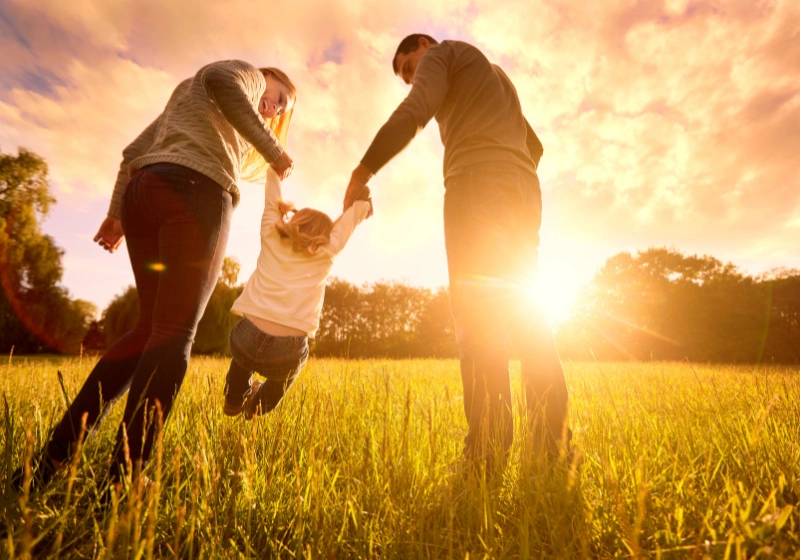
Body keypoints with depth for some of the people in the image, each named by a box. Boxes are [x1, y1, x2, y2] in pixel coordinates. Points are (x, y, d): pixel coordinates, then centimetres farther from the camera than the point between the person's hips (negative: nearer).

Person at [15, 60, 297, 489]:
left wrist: (117, 211, 22)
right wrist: (272, 149, -6)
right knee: (173, 334, -13)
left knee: (150, 329, 7)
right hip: (195, 190, -8)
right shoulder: (247, 74, 19)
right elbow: (219, 80, -8)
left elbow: (135, 150, 29)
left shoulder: (184, 97, 40)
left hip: (142, 191, 8)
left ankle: (54, 456, 4)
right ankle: (123, 479, -15)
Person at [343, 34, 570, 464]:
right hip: (525, 191, 8)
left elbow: (413, 113, -6)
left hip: (477, 182, -7)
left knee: (476, 307, -17)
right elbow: (534, 146, 34)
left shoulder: (443, 52, 16)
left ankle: (488, 451, -21)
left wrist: (362, 171, -7)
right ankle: (553, 442, -2)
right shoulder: (497, 76, 40)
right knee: (521, 309, 2)